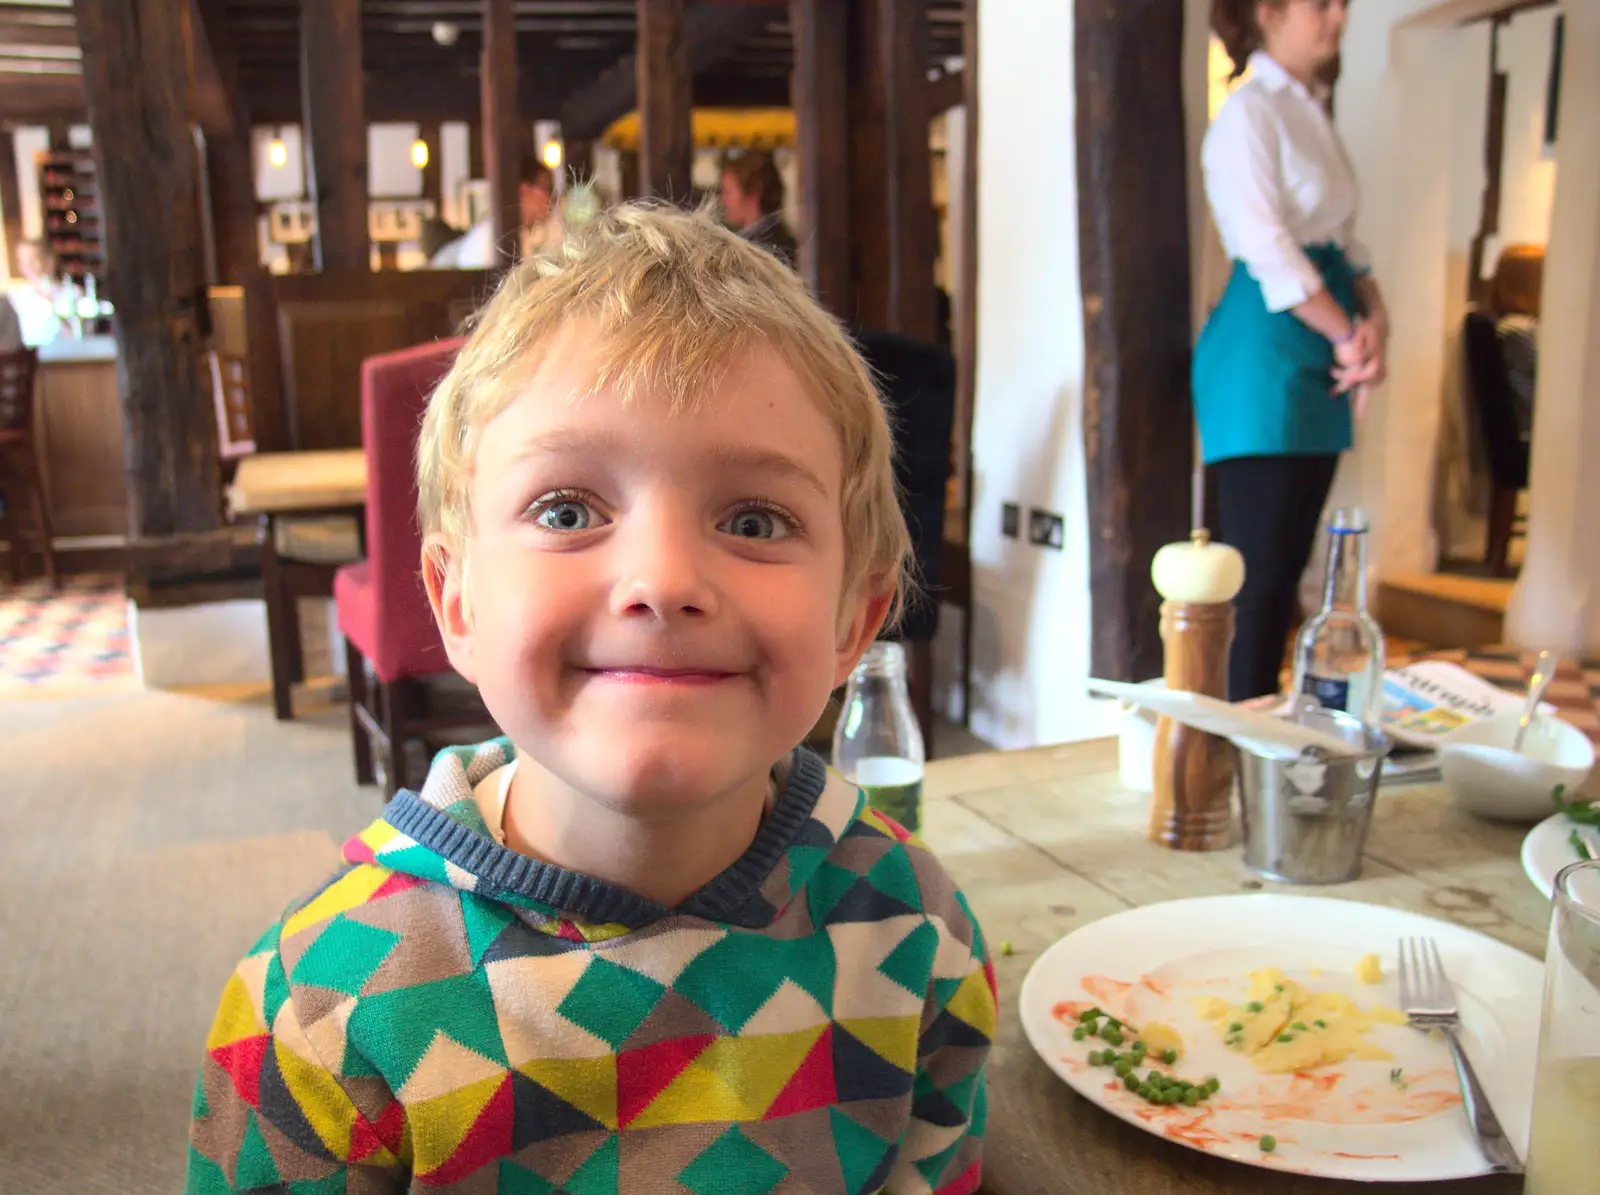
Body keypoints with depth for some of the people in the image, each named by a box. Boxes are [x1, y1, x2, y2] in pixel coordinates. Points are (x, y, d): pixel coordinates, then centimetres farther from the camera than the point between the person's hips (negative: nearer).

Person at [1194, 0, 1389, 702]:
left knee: (1288, 565, 10)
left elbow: (1342, 239, 18)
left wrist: (1374, 316, 0)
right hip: (1264, 350, -9)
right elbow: (1269, 249, -17)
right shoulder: (1251, 113, -8)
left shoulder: (1313, 112, 19)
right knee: (1257, 570, -8)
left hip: (1317, 356, 9)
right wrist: (1350, 337, -13)